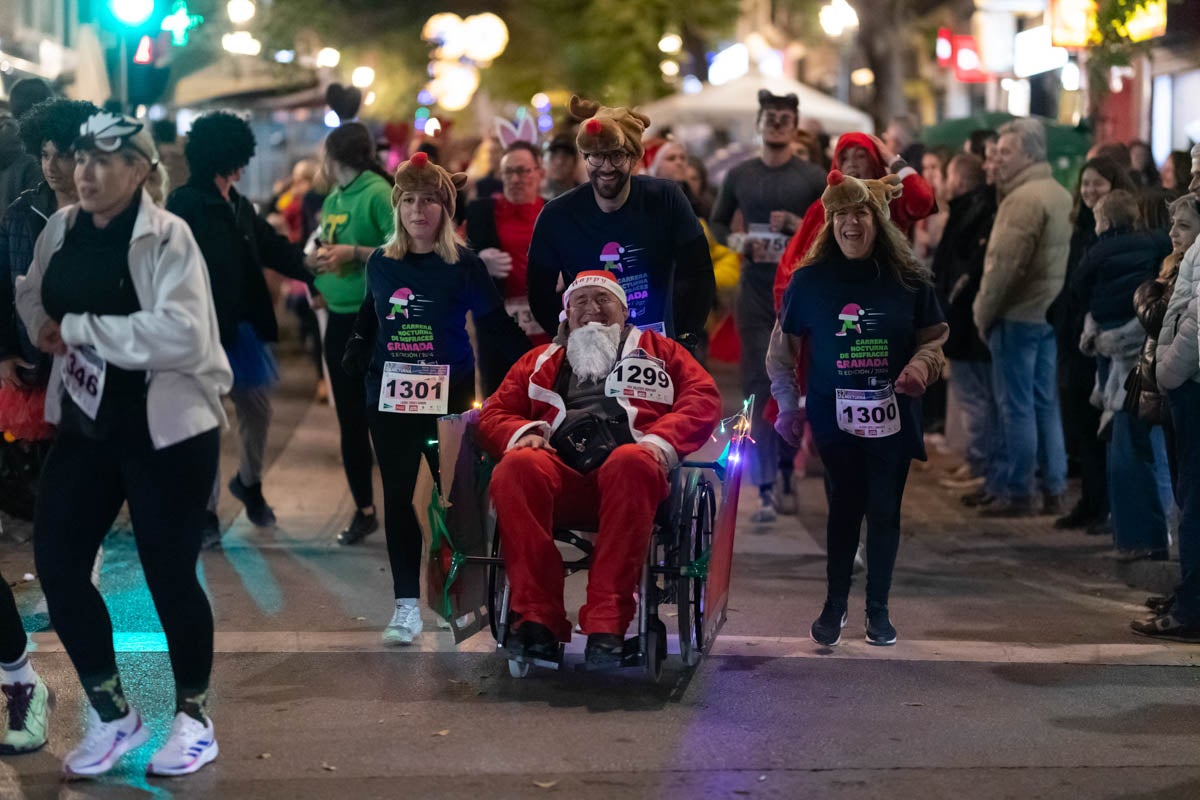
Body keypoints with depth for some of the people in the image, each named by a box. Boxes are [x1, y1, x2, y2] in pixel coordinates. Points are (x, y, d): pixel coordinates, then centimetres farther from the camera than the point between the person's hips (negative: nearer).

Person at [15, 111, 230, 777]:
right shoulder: (61, 229, 4)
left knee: (169, 574, 2)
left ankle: (193, 716, 25)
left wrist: (80, 328, -21)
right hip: (84, 425, 6)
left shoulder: (166, 237, -15)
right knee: (56, 564, 2)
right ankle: (111, 714, 20)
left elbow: (180, 333, -27)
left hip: (167, 430, -6)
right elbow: (32, 296, 22)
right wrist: (45, 328, -1)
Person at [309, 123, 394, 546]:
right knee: (350, 423, 11)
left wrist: (354, 253, -20)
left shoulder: (378, 193, -11)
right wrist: (317, 258, 2)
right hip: (339, 320, 8)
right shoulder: (331, 200, 13)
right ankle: (364, 510, 20)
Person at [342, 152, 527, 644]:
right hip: (390, 396, 3)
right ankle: (407, 605, 8)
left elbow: (497, 326, -2)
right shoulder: (380, 263, 7)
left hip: (449, 395, -3)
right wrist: (354, 362, 6)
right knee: (397, 497, 2)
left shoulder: (464, 264, -4)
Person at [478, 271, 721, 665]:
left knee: (632, 462, -39)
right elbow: (495, 413, 27)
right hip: (559, 473, 2)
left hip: (630, 463, -1)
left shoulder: (655, 349, 30)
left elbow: (703, 397, 16)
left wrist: (663, 440, -4)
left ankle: (608, 624, -43)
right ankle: (537, 618, -38)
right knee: (517, 465, -34)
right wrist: (523, 432, 2)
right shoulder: (540, 361, 35)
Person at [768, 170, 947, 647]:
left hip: (892, 419, 1)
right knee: (843, 509, 2)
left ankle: (878, 608, 18)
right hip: (835, 418, -1)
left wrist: (921, 366, -14)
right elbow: (783, 347, 7)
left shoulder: (907, 279, 0)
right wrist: (788, 403, 0)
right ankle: (835, 604, 16)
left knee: (885, 512, 5)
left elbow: (934, 338, 7)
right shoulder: (809, 280, 0)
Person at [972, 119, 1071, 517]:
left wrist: (983, 312, -10)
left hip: (1018, 313, -9)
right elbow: (1067, 258, 14)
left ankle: (1020, 492, 1)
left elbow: (1003, 264, -19)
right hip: (1051, 313, 9)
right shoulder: (1061, 196, 13)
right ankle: (1054, 490, 15)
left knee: (1017, 406, -3)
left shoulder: (1024, 198, -16)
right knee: (1046, 403, 12)